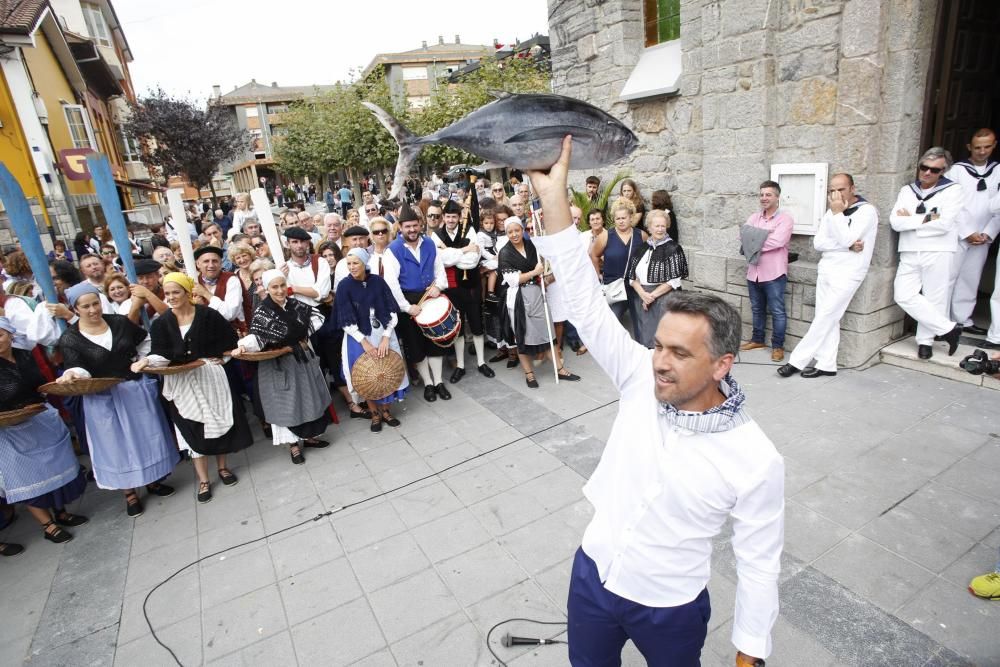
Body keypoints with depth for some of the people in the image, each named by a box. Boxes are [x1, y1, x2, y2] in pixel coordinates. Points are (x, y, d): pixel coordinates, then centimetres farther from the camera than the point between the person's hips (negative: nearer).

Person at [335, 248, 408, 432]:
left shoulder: (378, 281, -5)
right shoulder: (344, 286, -9)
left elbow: (392, 311, -5)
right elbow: (346, 322, -10)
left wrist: (385, 338, -14)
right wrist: (365, 342, -15)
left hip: (383, 334, 1)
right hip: (359, 337, -1)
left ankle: (385, 410, 24)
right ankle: (375, 414, 24)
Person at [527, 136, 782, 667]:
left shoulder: (755, 460, -23)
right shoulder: (641, 382, -17)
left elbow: (758, 566, -10)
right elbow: (587, 303, -23)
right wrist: (553, 198, -29)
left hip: (670, 610, -3)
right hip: (591, 576, 4)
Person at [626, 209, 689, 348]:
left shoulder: (673, 248, -5)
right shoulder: (642, 247, 9)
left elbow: (674, 281, -10)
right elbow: (632, 276, 4)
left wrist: (652, 295, -12)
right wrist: (643, 294, -11)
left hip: (663, 299, -4)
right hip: (641, 299, 5)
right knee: (643, 335, 9)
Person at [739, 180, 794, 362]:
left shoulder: (785, 219, -7)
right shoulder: (754, 217, 12)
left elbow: (777, 241, -22)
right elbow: (744, 234, -2)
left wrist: (754, 241, -11)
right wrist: (764, 236, -15)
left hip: (774, 273, -6)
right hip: (753, 272, 6)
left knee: (777, 311, 1)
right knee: (757, 309, 17)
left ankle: (778, 346, 10)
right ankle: (757, 340, 31)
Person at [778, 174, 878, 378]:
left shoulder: (867, 211, -8)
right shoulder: (831, 213, 12)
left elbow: (846, 239, -21)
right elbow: (818, 243, 0)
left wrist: (837, 213, -14)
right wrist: (848, 246, -13)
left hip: (848, 273, -6)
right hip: (826, 269, 6)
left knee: (825, 317, -7)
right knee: (827, 319, 4)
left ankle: (797, 360, -5)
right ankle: (827, 365, 8)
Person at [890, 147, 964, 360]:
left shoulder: (952, 190, 1)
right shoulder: (907, 190, 12)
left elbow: (944, 223, -13)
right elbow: (895, 221, 0)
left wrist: (910, 219, -4)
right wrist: (926, 219, -8)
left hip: (938, 252, -3)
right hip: (909, 254, 4)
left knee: (934, 298, 0)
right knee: (904, 295, -7)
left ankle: (925, 340, 12)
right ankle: (948, 328, 4)